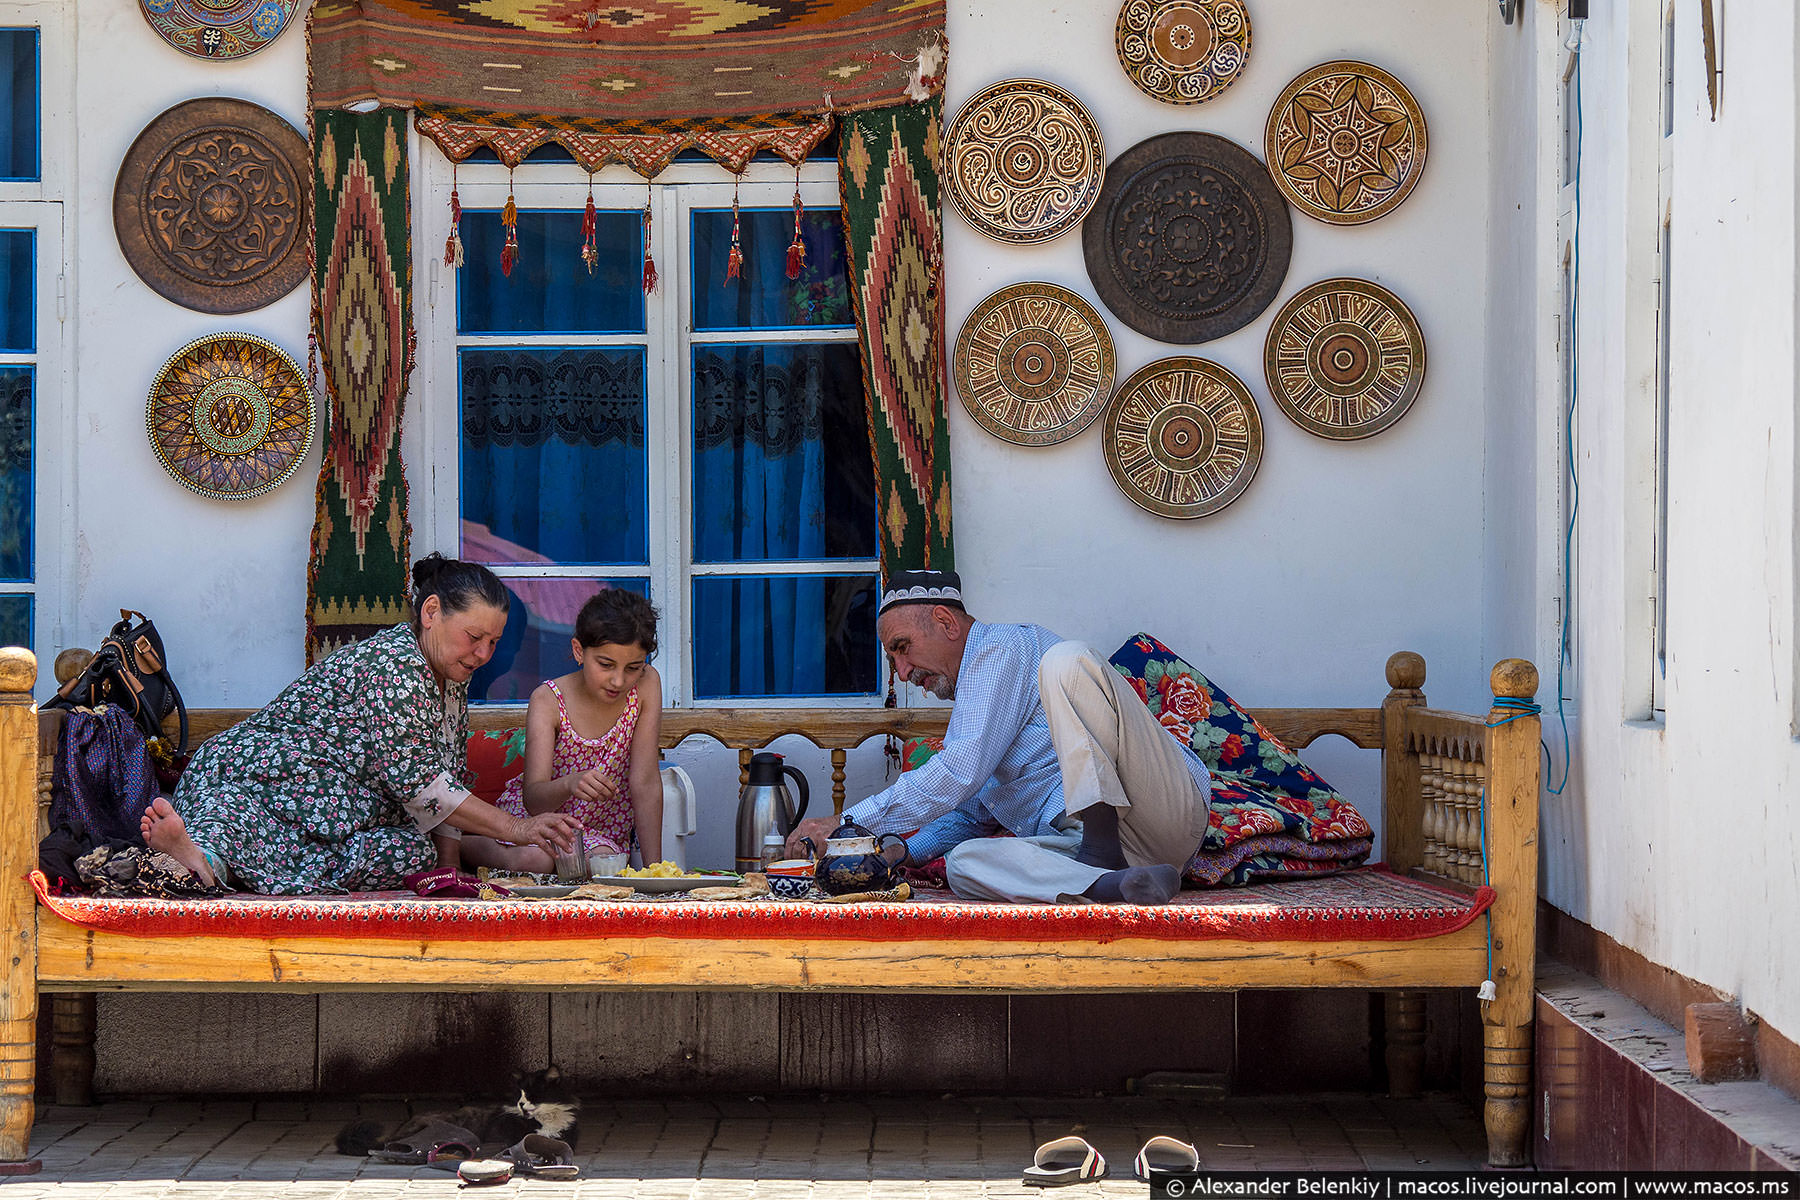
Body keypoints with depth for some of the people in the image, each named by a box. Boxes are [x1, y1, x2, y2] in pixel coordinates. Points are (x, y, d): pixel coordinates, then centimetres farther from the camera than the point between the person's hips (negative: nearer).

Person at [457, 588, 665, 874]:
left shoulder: (646, 685, -14)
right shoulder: (549, 700, -19)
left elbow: (645, 782, -13)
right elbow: (533, 799, -27)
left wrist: (653, 867, -19)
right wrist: (570, 784, -51)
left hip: (601, 829, 2)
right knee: (535, 861, -34)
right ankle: (465, 844, -6)